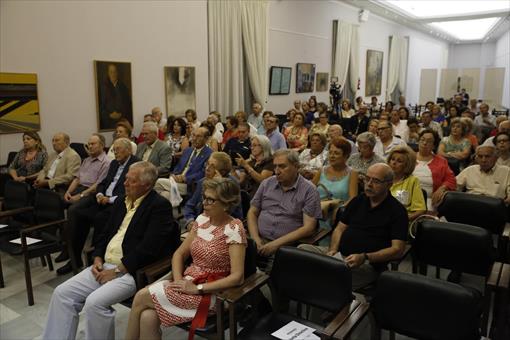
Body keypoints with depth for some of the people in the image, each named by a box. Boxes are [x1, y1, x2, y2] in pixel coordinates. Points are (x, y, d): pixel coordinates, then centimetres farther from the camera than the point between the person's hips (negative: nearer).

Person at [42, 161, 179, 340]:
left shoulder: (160, 206, -12)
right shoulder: (121, 202, 15)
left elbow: (149, 247, -20)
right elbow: (105, 234, 19)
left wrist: (117, 270, -16)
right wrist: (97, 259, 1)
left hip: (132, 272, -8)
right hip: (104, 266, 8)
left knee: (94, 302, -26)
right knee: (62, 293, -3)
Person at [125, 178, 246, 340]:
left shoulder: (234, 229, -16)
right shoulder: (202, 219, 4)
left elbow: (237, 277, -20)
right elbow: (179, 254, 10)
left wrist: (197, 289, -20)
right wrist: (178, 279, -9)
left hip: (209, 291, -6)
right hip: (188, 281, 6)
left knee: (141, 298, -12)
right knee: (147, 317, -20)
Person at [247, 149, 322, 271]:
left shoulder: (309, 190, -1)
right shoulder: (266, 183, 12)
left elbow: (308, 228, -6)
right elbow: (252, 212, 16)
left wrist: (276, 243, -13)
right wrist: (256, 239, -1)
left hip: (285, 246, -4)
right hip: (260, 242, 4)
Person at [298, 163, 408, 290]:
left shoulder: (397, 211, -2)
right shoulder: (358, 200, 16)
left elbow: (398, 250, -9)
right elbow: (340, 228, 17)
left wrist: (364, 258, -21)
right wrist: (332, 250, -4)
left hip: (368, 264, -6)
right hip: (339, 254, 6)